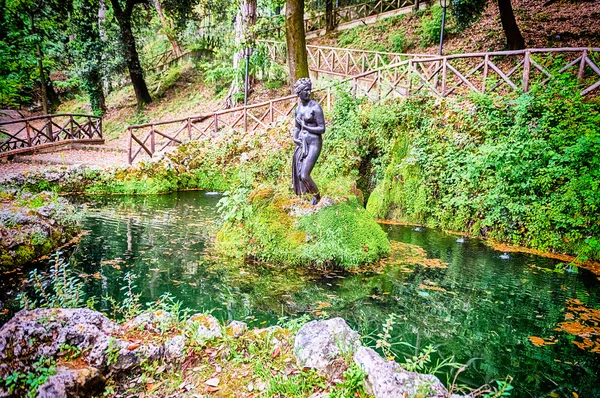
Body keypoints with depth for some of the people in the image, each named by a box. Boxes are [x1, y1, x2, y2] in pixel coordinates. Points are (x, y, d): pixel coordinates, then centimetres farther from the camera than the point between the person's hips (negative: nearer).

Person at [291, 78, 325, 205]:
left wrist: (305, 126, -13)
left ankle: (317, 195, 14)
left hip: (314, 143, -7)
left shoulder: (316, 107, -11)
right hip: (302, 143, 7)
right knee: (299, 175, 6)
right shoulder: (298, 108, 10)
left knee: (304, 175, -14)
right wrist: (295, 139, -2)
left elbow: (322, 129, -13)